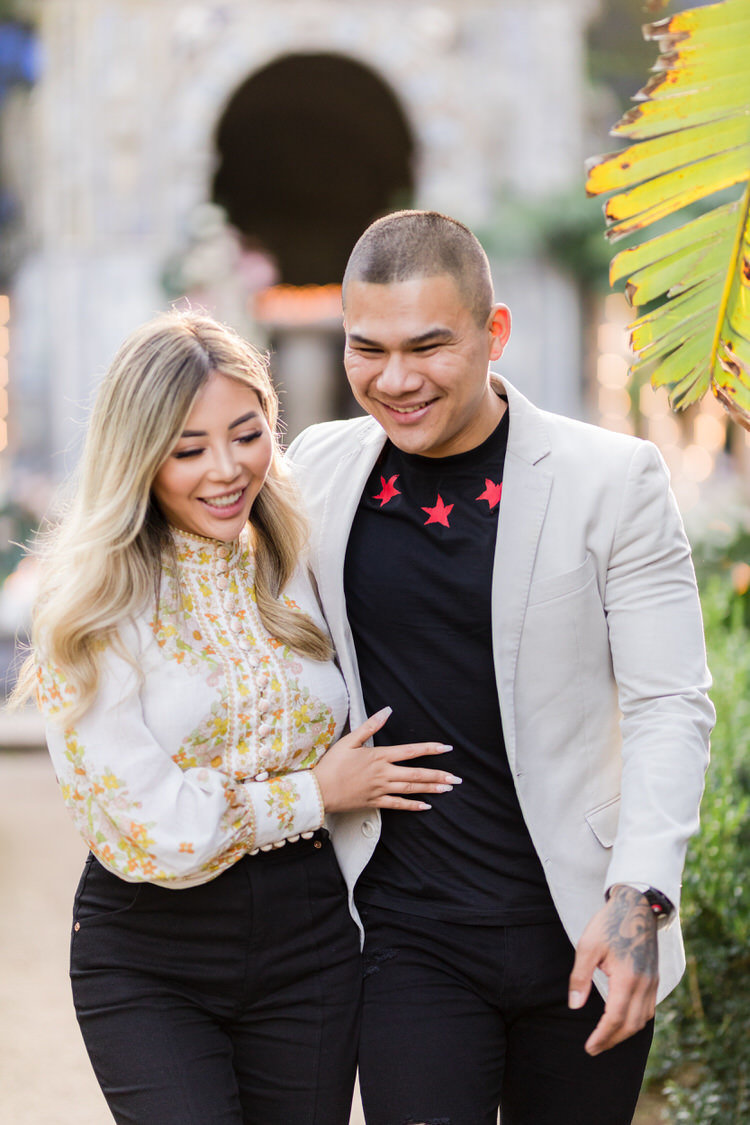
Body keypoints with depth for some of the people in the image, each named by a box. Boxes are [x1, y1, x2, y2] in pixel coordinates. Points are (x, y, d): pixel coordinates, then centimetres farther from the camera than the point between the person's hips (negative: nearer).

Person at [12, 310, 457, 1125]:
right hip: (147, 961, -4)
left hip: (309, 943, 4)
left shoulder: (303, 573, 5)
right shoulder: (94, 609, -9)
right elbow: (148, 832, -14)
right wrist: (313, 794, -7)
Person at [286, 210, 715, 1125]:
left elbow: (670, 705, -6)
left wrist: (638, 897, -18)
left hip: (582, 933, -1)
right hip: (410, 936, 1)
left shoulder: (612, 480, -5)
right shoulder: (316, 469, 3)